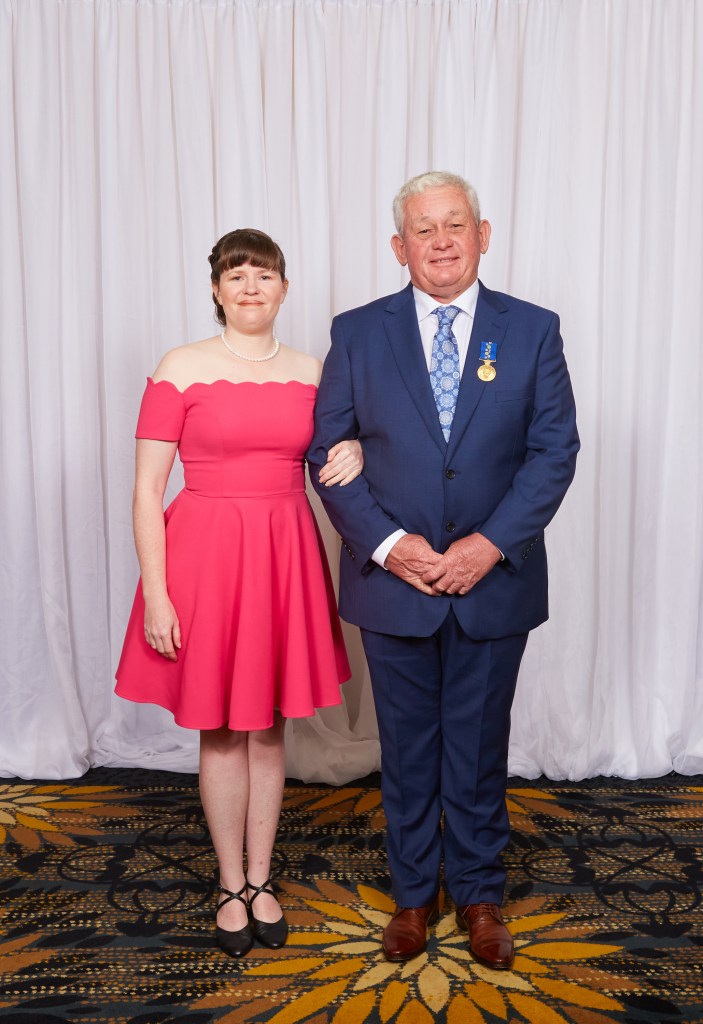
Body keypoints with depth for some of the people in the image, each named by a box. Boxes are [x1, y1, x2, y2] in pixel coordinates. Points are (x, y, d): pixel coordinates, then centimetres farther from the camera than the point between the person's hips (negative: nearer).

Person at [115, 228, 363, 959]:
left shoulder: (311, 372, 6)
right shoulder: (181, 368, -5)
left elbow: (335, 448, 19)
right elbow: (146, 488, -7)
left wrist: (354, 453, -6)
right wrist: (155, 594, -13)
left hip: (285, 555, 3)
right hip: (206, 551, -3)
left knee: (269, 724, 12)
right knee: (219, 727, 8)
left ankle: (261, 880, 30)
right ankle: (231, 886, 27)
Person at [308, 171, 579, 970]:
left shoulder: (532, 331, 0)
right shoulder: (357, 333, 0)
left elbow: (554, 450, -3)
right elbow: (327, 451, -2)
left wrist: (492, 543, -14)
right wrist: (387, 543, -13)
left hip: (494, 579, 0)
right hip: (393, 578, 0)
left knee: (479, 744, 14)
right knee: (407, 746, 14)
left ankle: (479, 894, 35)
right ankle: (413, 893, 35)